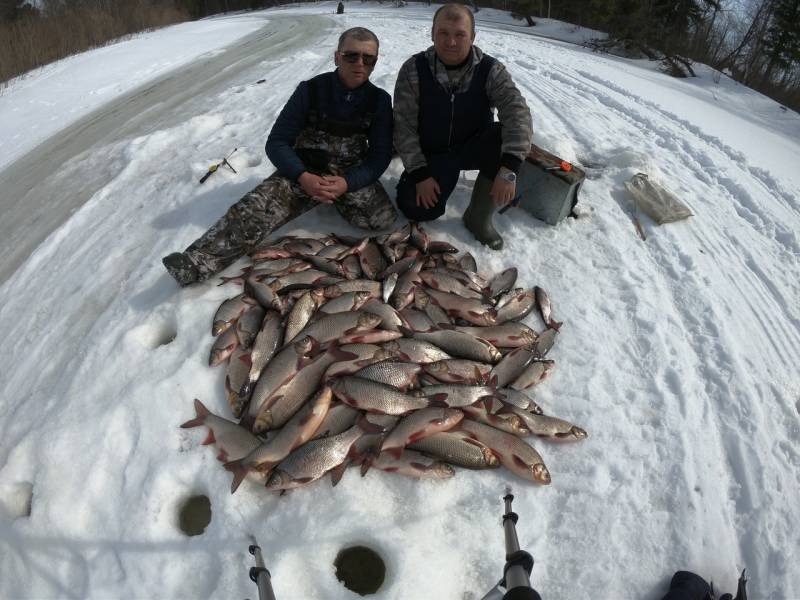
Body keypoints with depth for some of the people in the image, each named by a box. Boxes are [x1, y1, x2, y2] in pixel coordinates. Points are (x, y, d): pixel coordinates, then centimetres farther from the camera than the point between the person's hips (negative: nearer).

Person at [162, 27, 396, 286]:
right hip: (304, 171, -1)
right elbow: (277, 142, -7)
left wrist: (347, 183, -24)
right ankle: (198, 261, -35)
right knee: (257, 206, -27)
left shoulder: (380, 100, -3)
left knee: (384, 217, -27)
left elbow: (381, 155, -6)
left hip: (353, 175, 1)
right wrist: (303, 177, -25)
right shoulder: (310, 90, -7)